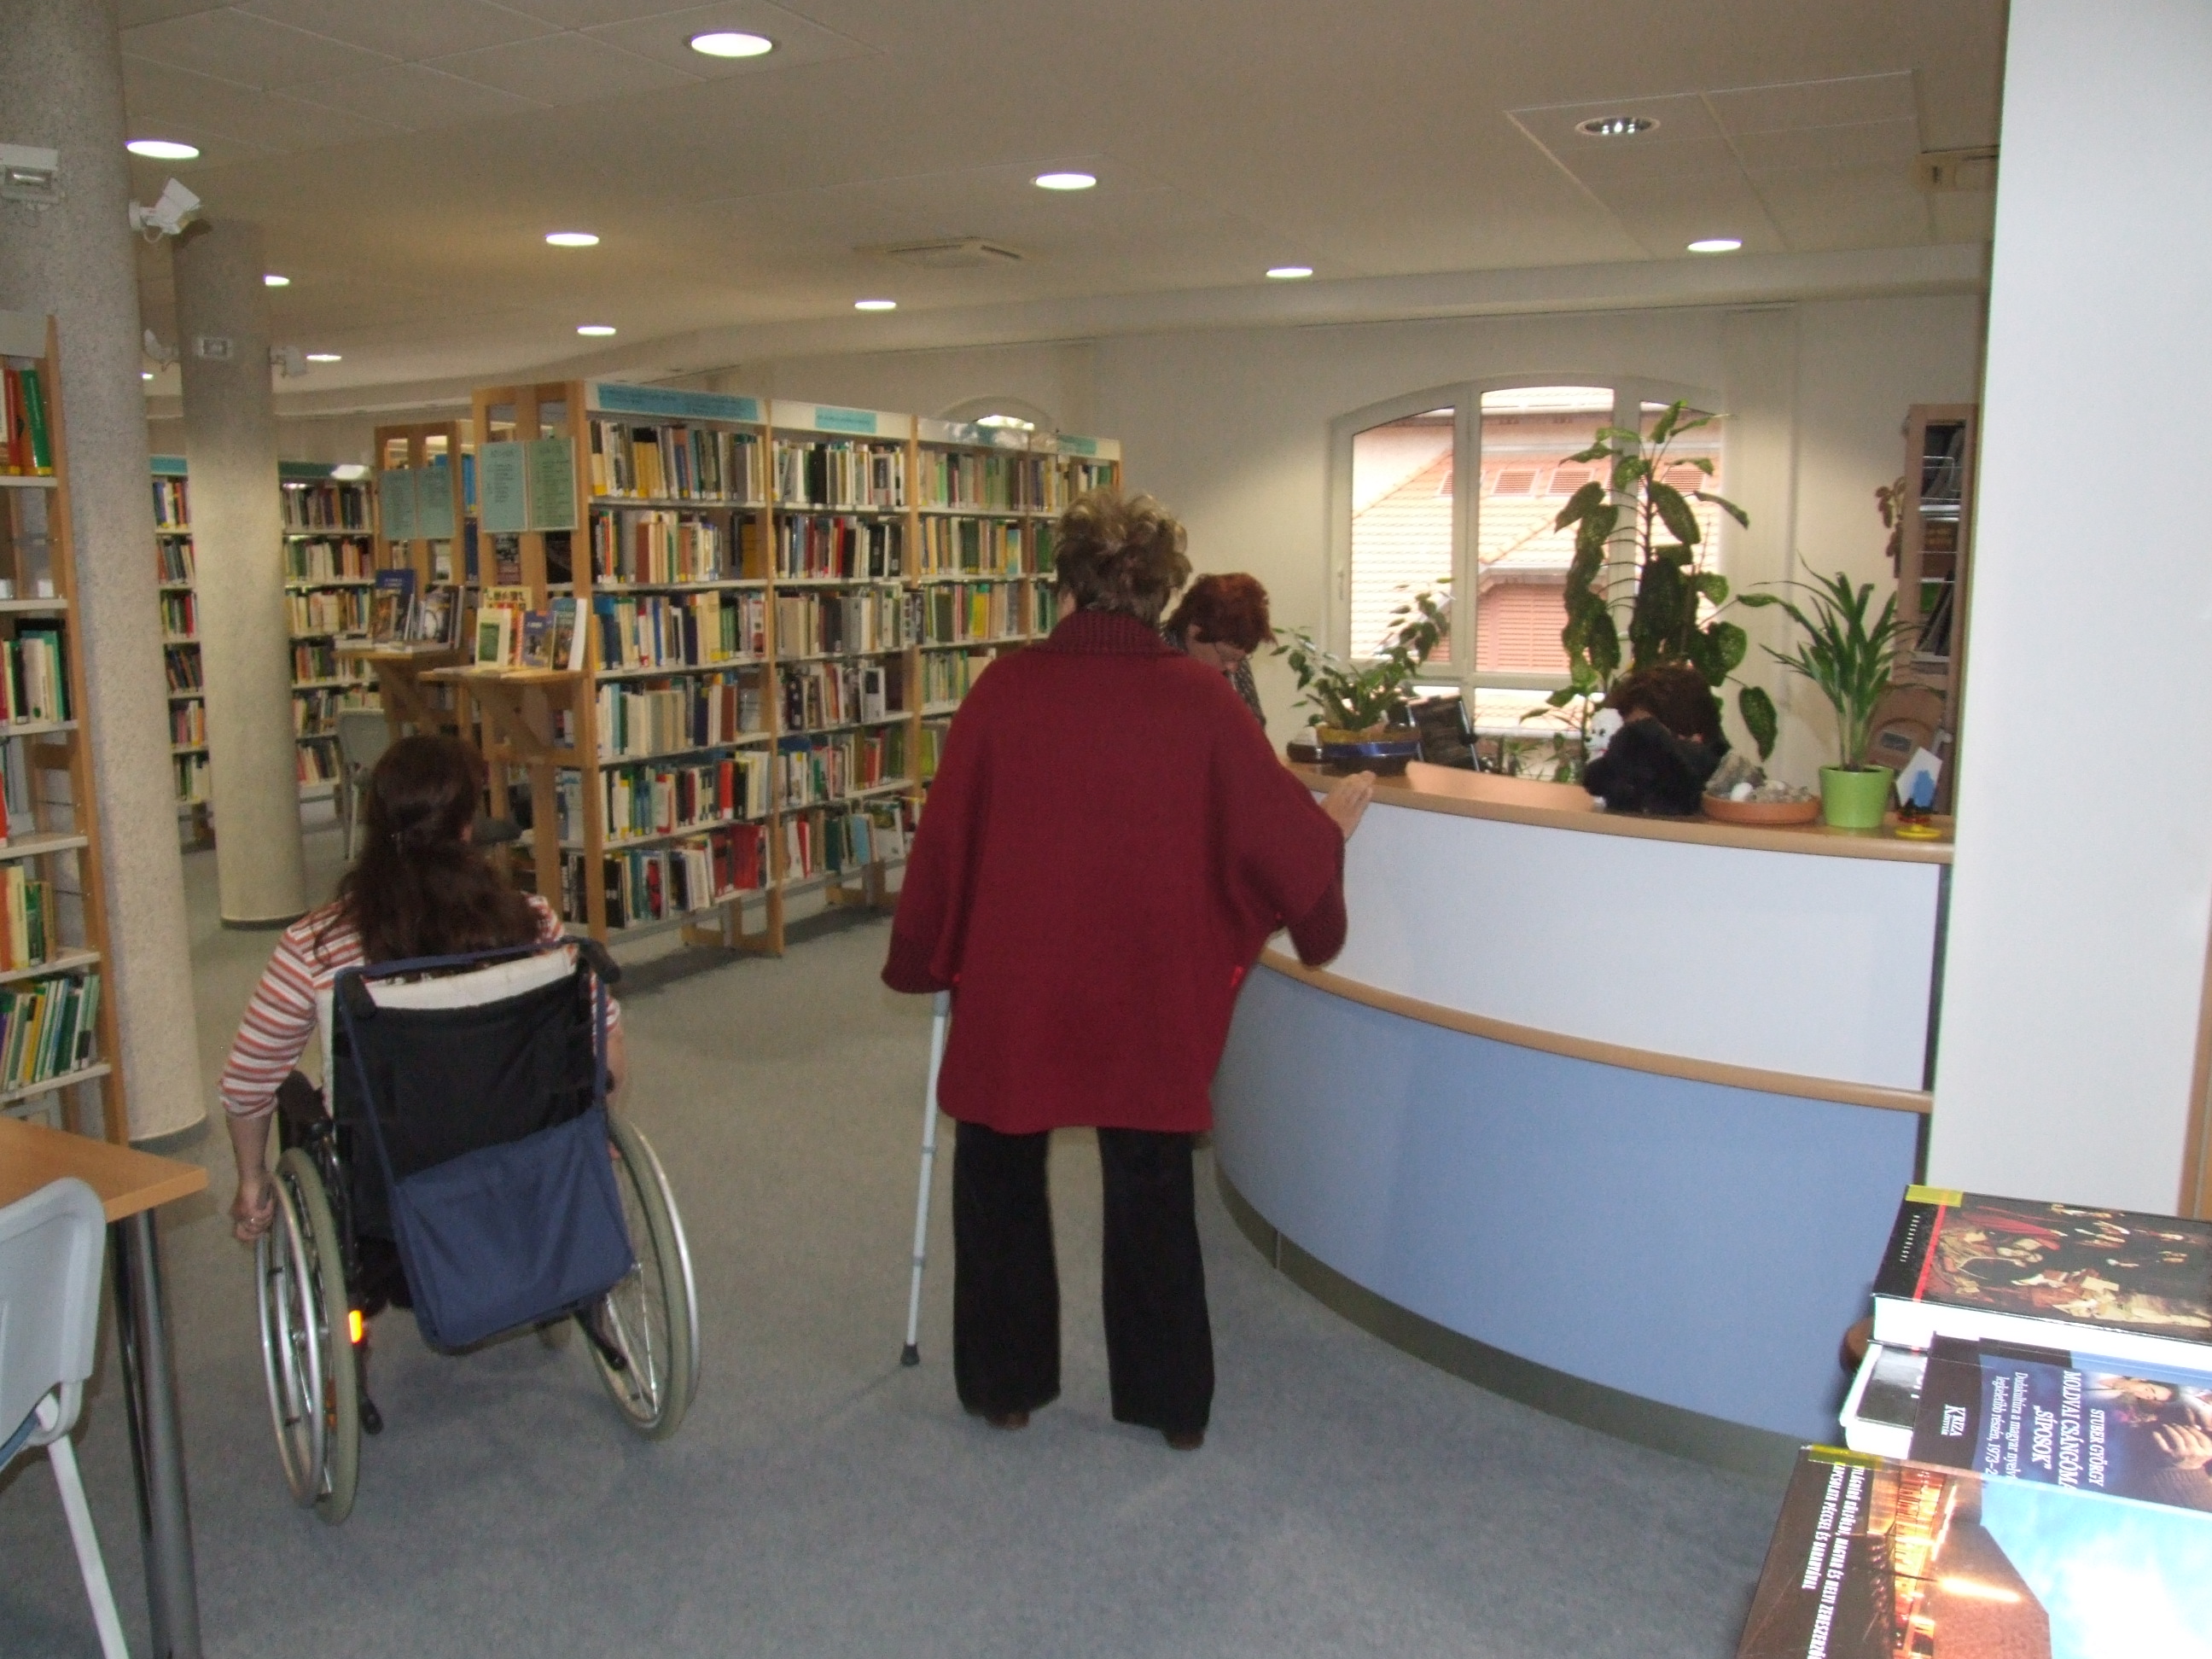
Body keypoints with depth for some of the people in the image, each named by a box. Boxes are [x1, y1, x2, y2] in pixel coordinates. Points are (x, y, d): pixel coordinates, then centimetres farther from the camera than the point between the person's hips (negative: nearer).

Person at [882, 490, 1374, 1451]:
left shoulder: (1005, 690, -11)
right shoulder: (1201, 700, -9)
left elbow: (944, 840, -6)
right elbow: (1282, 829, -3)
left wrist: (917, 962, 9)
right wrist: (1336, 822, 21)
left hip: (1012, 986, -1)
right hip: (1151, 994, 1)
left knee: (1000, 1180, 19)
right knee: (1152, 1192, 17)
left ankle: (1006, 1385, 31)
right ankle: (1172, 1401, 28)